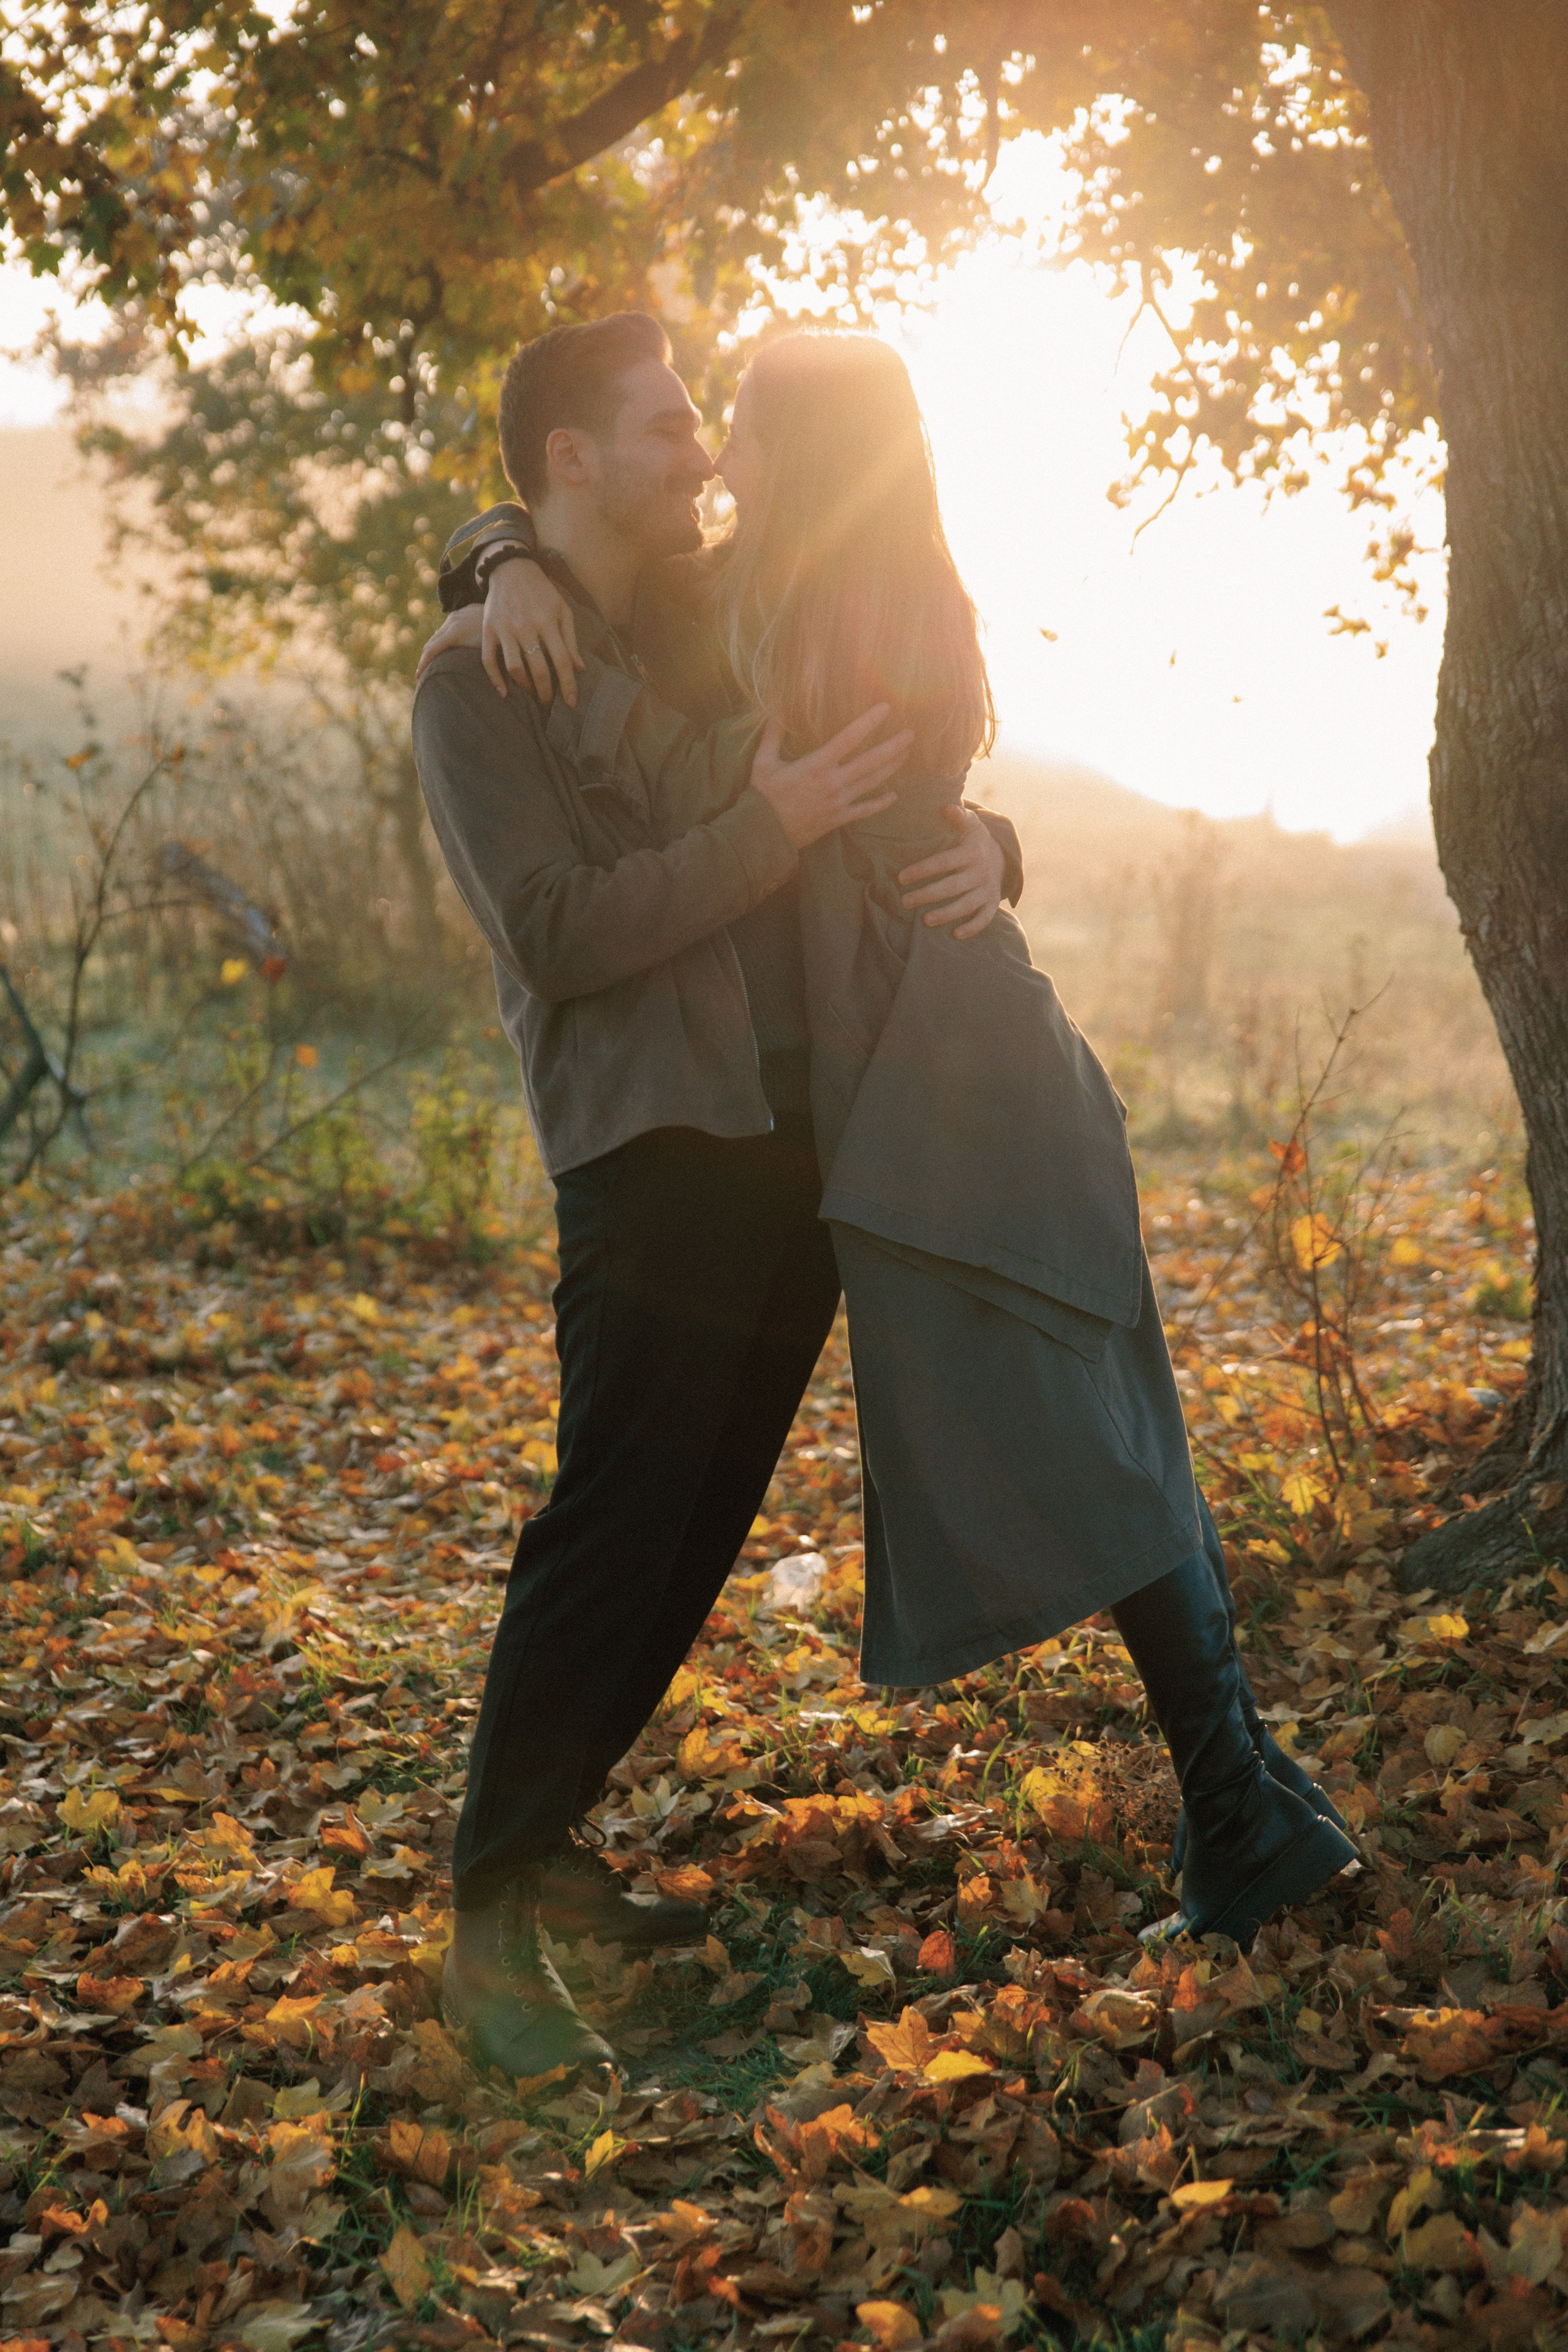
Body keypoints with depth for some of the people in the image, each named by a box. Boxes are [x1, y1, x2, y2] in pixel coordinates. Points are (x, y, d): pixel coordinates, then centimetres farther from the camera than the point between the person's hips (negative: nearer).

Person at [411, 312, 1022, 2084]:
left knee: (697, 1535, 11)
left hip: (796, 1142, 7)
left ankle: (549, 1847, 25)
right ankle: (490, 1923, 4)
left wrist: (977, 843, -2)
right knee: (611, 1536, -9)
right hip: (654, 1156, -7)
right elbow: (559, 935, -15)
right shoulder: (481, 680, -3)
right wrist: (779, 820, -18)